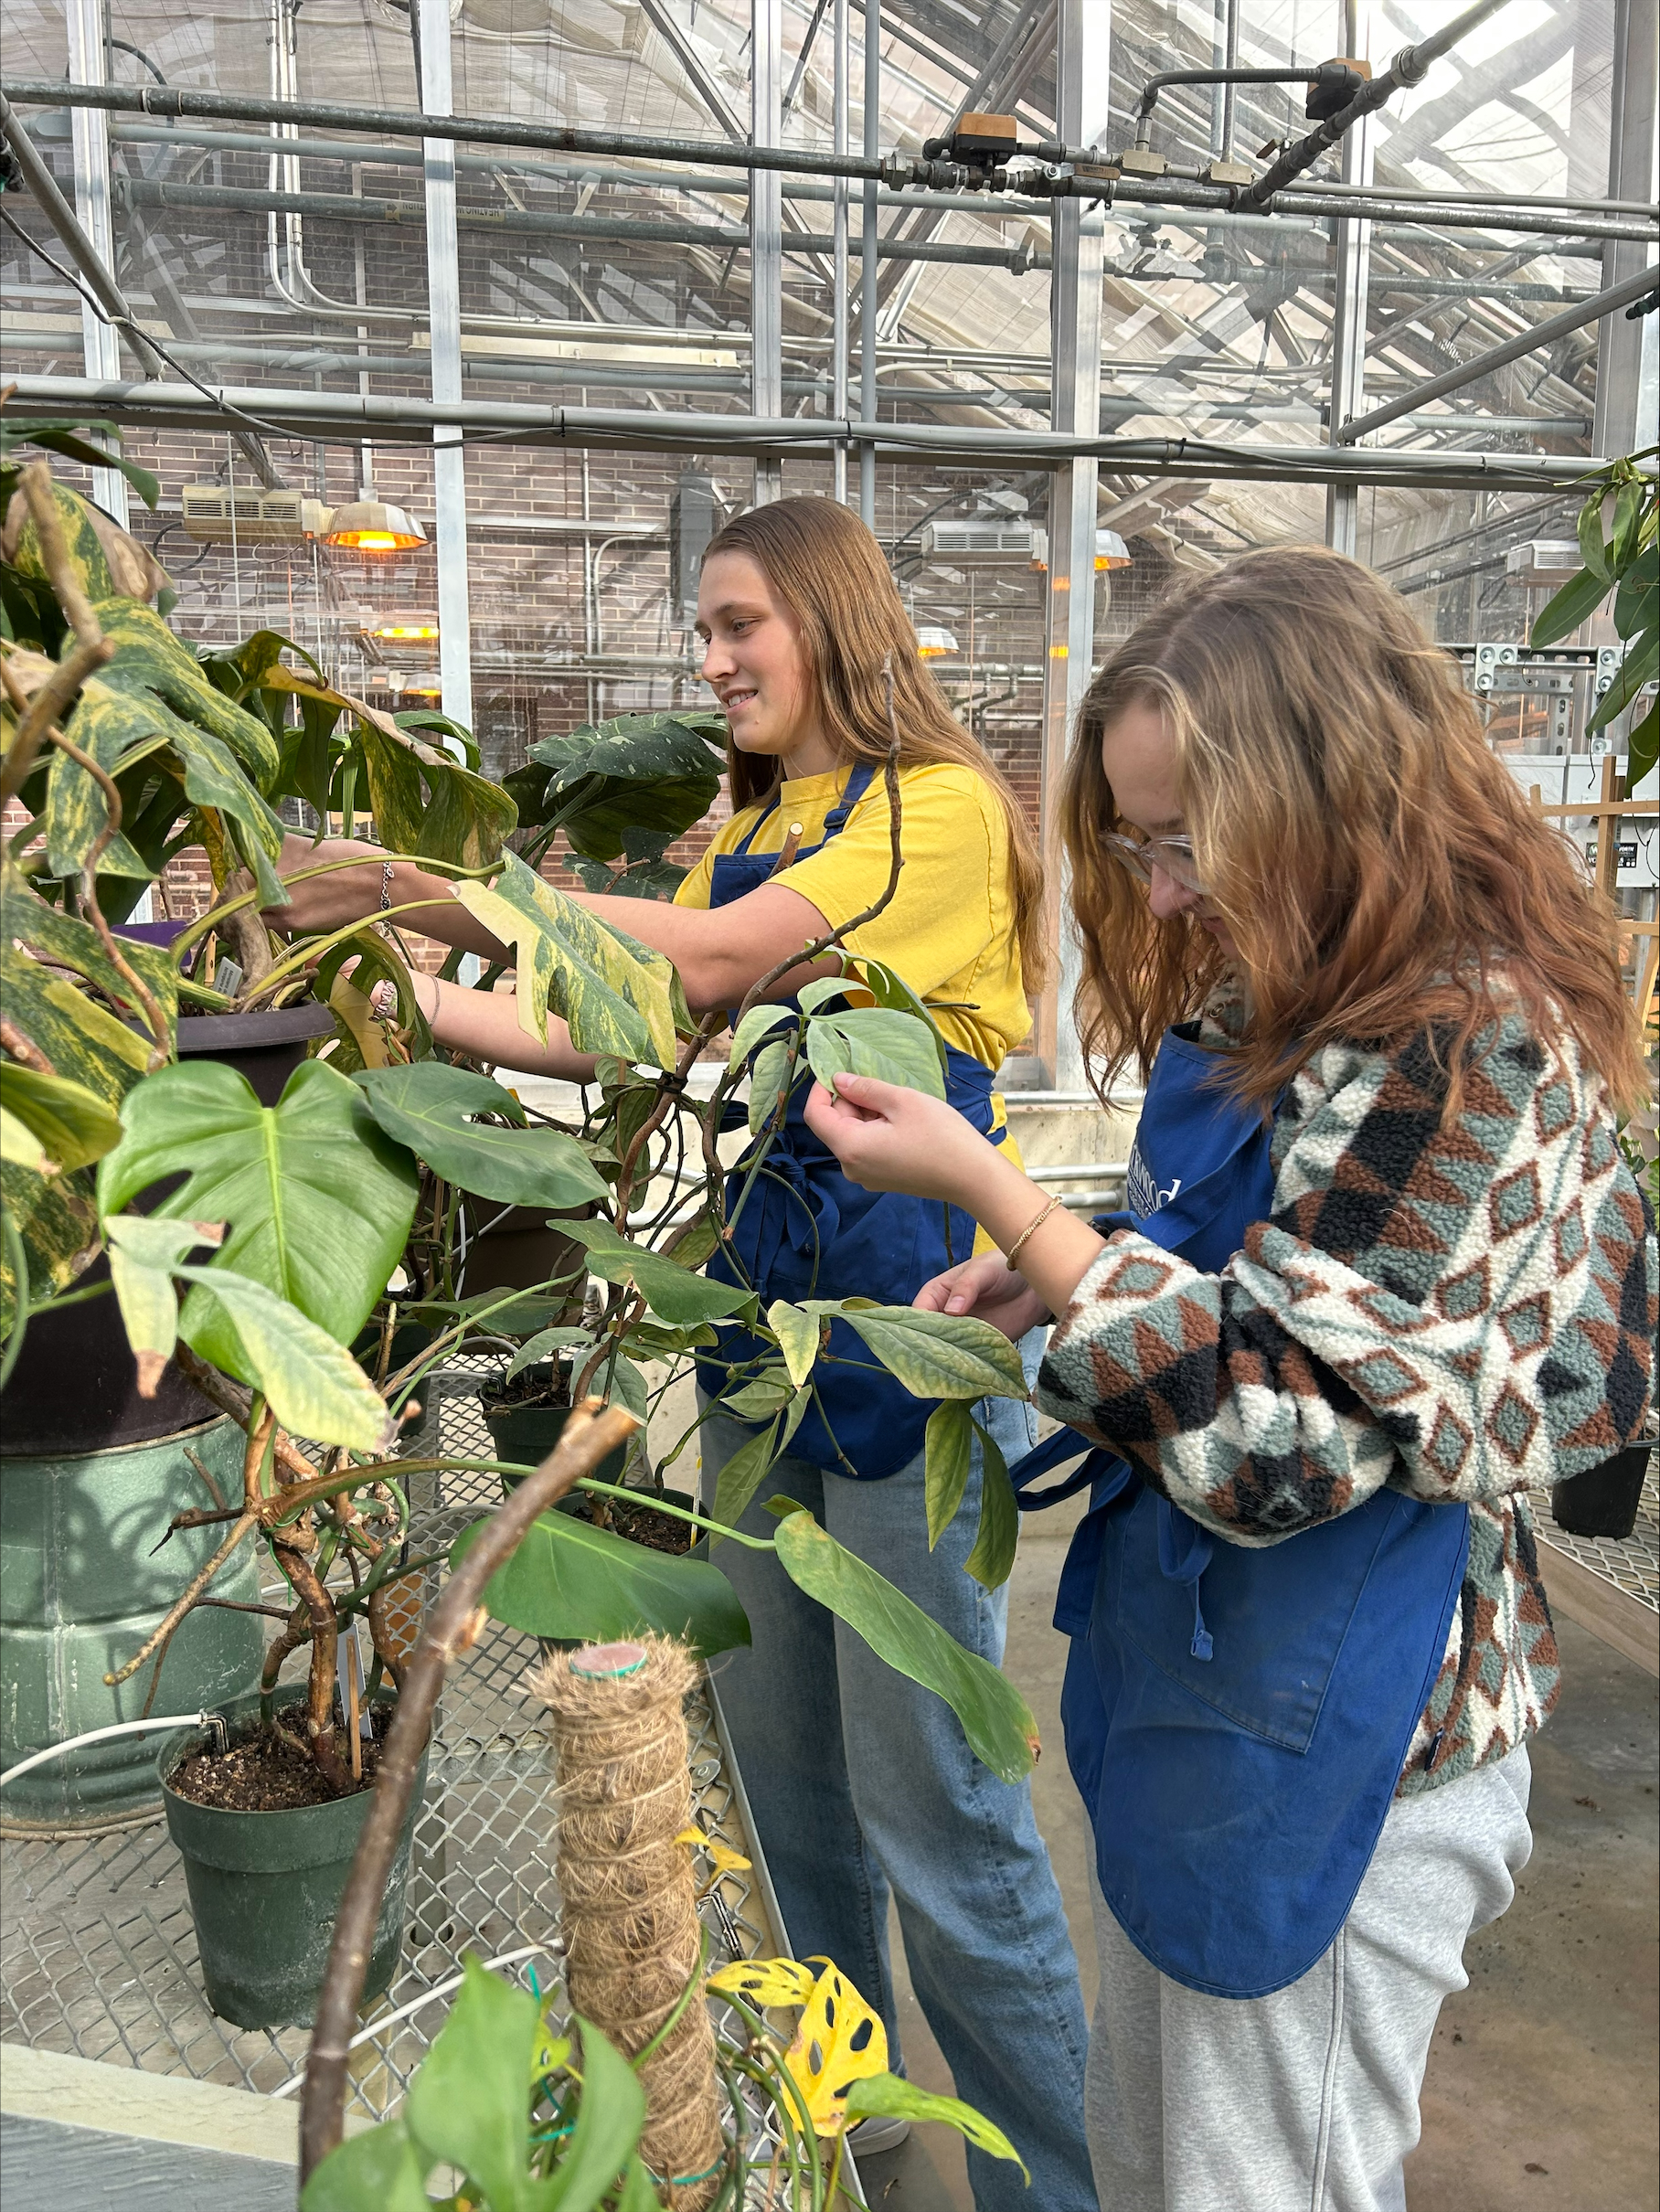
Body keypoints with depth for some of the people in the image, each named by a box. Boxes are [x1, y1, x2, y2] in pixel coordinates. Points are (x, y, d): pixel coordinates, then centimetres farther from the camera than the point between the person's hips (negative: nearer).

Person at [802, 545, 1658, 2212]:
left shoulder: (1465, 1043, -25)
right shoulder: (1301, 1008, 4)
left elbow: (1267, 1432, -27)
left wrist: (990, 1190, -26)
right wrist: (1057, 1275, 0)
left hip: (1323, 1752, -9)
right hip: (1204, 1689, 9)